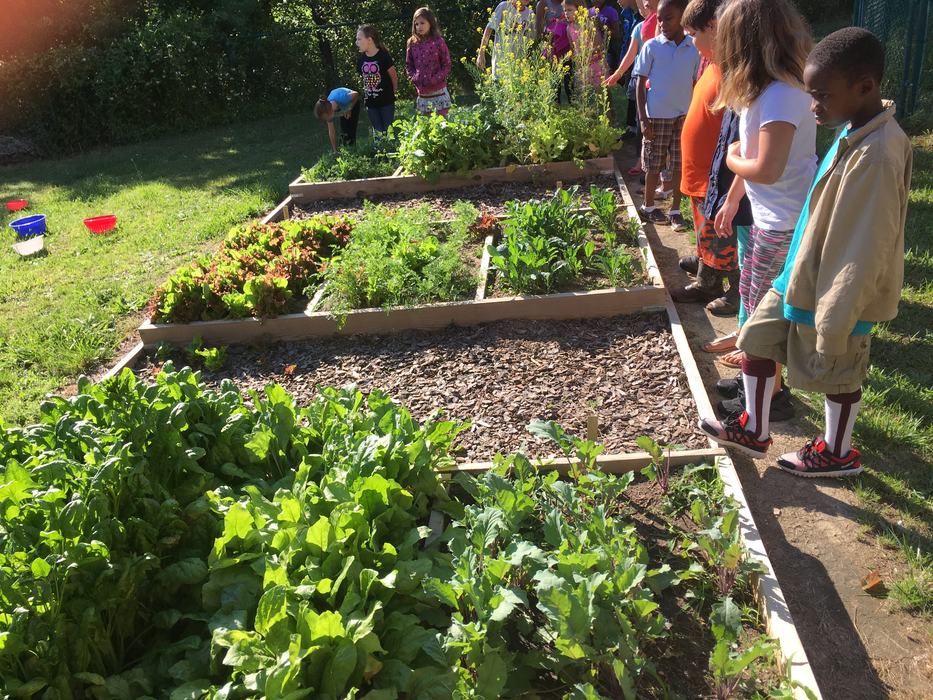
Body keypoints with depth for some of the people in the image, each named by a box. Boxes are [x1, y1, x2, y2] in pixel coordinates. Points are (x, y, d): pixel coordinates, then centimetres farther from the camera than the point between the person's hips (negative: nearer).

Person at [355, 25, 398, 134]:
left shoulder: (383, 55, -13)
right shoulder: (361, 59, 1)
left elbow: (393, 75, -5)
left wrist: (393, 91, 4)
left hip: (386, 101, -4)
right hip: (371, 103, 4)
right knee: (378, 132, 11)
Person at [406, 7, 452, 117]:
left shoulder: (438, 41, -6)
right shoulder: (412, 43, 4)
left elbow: (447, 65, -4)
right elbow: (408, 65, 12)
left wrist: (435, 79, -14)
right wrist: (414, 77, -5)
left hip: (438, 92, -4)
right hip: (422, 94, 4)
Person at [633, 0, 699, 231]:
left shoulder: (694, 49, 1)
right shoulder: (651, 47, -5)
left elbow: (697, 84, 8)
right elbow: (641, 84, -3)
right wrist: (643, 119, -8)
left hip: (684, 116, 2)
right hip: (657, 116, -2)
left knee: (680, 165, 4)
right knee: (654, 165, 7)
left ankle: (675, 210, 15)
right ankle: (648, 207, 24)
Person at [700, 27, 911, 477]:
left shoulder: (876, 154, -29)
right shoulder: (854, 131, 1)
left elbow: (864, 253, -26)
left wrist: (834, 323, -21)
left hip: (834, 293, -9)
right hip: (803, 277, 9)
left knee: (838, 375, 11)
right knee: (756, 340, 16)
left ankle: (837, 453, 36)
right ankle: (753, 431, 33)